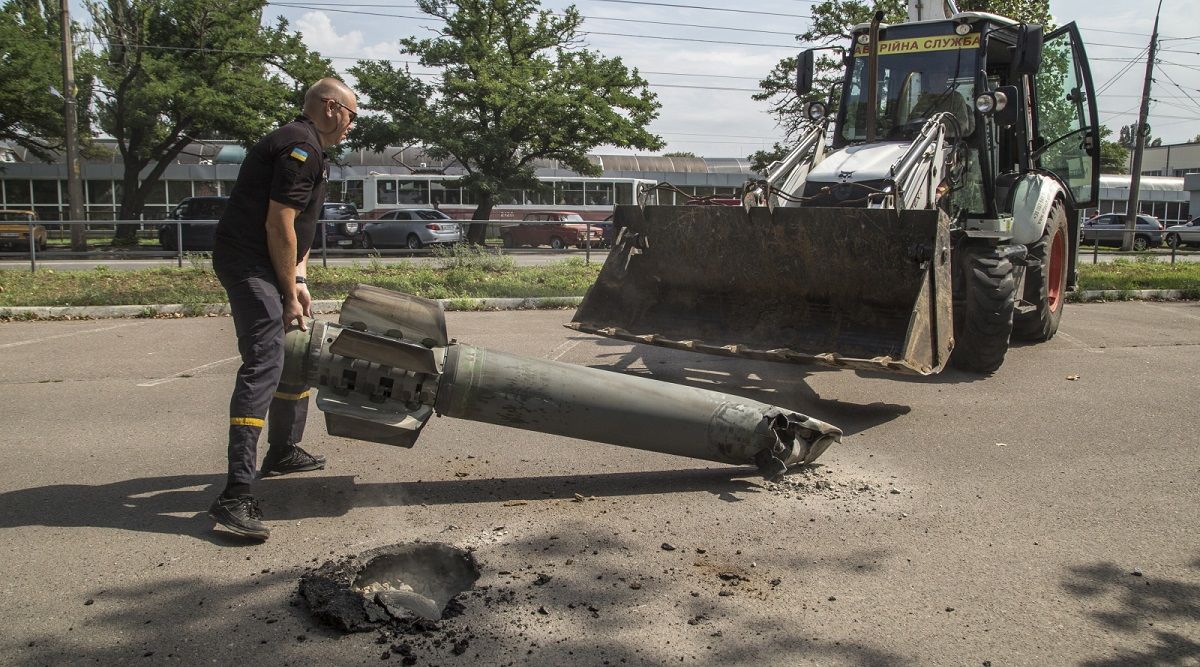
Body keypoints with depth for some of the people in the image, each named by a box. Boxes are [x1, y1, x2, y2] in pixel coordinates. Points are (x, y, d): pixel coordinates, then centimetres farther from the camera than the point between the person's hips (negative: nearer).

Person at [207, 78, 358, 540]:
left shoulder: (306, 148, 21)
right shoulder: (300, 147, -14)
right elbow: (278, 225, -20)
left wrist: (300, 282, 9)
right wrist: (290, 294, -15)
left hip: (265, 264, 11)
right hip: (249, 264, -11)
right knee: (263, 366, -19)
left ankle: (283, 454, 35)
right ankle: (234, 496, -24)